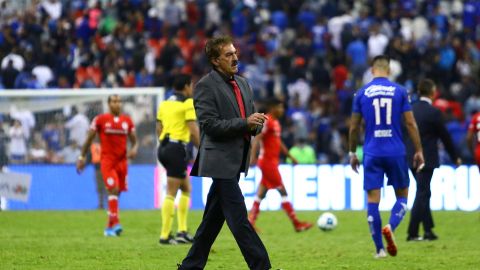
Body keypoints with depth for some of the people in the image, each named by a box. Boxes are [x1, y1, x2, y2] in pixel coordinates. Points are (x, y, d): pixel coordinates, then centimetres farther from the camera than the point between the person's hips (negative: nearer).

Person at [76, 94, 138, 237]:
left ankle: (109, 227, 17)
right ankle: (115, 223, -25)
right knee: (113, 189, -20)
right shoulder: (100, 120, 0)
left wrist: (134, 149, -6)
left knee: (117, 192, 7)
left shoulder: (127, 121, 9)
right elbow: (89, 139, 7)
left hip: (122, 160, 4)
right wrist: (82, 157, 7)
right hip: (107, 160, -4)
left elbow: (134, 140, 16)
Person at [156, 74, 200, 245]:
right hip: (177, 148, -8)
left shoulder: (165, 103, 15)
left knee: (186, 189, 17)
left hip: (164, 147, 8)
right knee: (171, 194, -6)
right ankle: (165, 235, -8)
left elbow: (159, 129, 17)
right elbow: (193, 131, -14)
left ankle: (182, 232, 11)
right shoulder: (188, 103, -7)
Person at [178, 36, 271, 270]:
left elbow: (250, 116, 21)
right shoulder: (205, 86, -10)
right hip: (220, 160, -8)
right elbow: (210, 125, -16)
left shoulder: (242, 83, 14)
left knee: (213, 218, 13)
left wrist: (257, 124, -3)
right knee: (239, 219, -8)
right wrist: (245, 123, -21)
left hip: (236, 161, 8)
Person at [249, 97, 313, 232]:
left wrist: (290, 156, 28)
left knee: (261, 193, 8)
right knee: (282, 191, -6)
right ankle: (296, 223, -3)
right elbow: (256, 139, -23)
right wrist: (253, 156, -34)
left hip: (272, 162, 10)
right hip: (268, 161, -10)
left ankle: (250, 221, 9)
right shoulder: (266, 121, -14)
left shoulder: (275, 122, 16)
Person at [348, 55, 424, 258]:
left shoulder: (362, 93, 3)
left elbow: (354, 127, 6)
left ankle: (379, 249, 0)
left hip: (372, 154, 0)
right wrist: (418, 151, 7)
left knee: (373, 200, 3)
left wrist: (352, 153, 18)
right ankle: (390, 227, -16)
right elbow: (410, 123, -1)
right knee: (402, 196, 12)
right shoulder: (399, 91, 1)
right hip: (396, 153, 0)